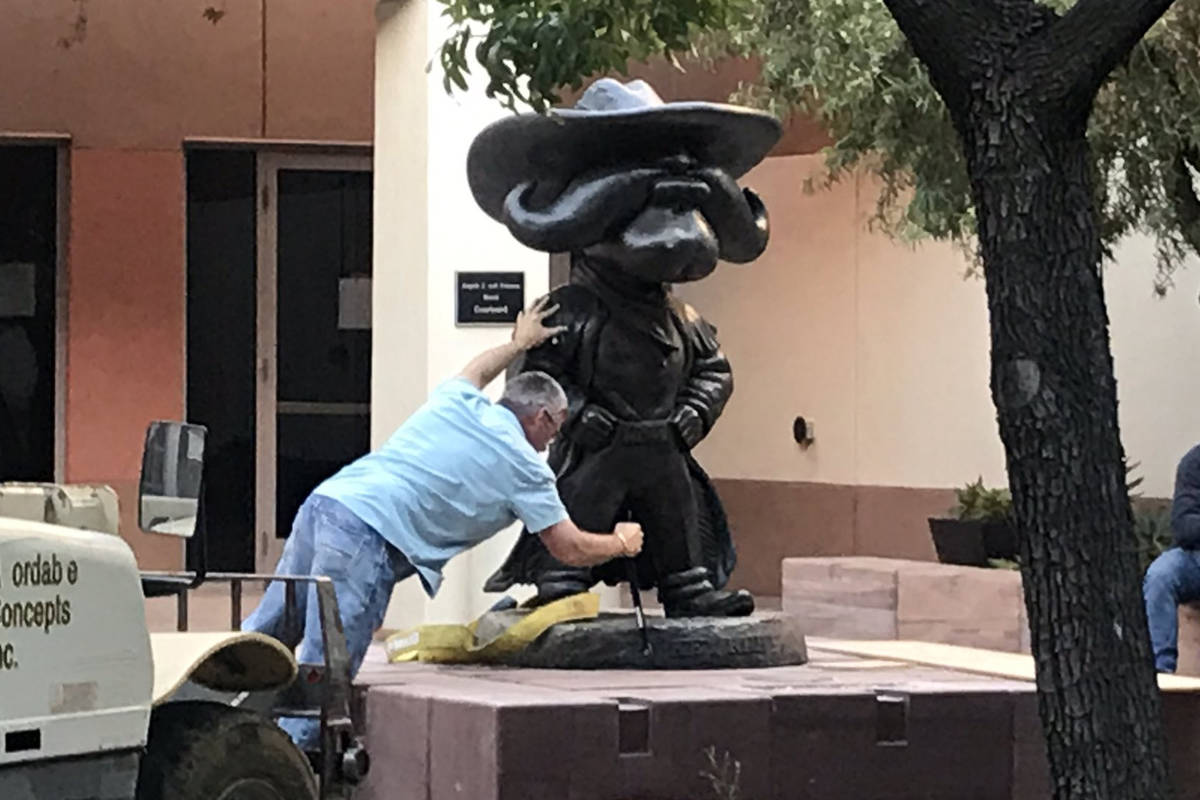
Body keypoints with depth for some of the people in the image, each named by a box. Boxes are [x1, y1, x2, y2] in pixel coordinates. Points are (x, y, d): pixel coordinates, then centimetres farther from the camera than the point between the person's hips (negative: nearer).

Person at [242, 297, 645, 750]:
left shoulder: (457, 402, 22)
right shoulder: (525, 467, 6)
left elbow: (476, 371, 50)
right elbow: (570, 549, 12)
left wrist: (518, 344, 68)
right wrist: (622, 543, 32)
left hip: (323, 503, 7)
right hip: (367, 532, -7)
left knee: (269, 631, 14)